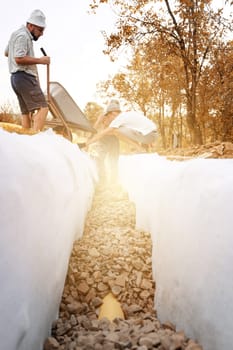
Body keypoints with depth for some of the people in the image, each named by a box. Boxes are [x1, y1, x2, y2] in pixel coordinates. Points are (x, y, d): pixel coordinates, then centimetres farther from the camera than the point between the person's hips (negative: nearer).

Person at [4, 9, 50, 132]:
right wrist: (39, 60, -14)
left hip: (16, 78, 10)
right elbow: (19, 59, -20)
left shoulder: (16, 34, 22)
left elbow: (6, 52, 34)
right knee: (42, 108, -18)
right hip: (24, 77, -10)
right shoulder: (23, 35, -10)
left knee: (27, 112, 7)